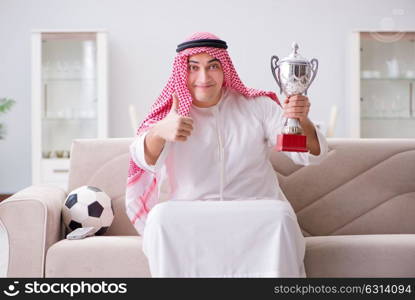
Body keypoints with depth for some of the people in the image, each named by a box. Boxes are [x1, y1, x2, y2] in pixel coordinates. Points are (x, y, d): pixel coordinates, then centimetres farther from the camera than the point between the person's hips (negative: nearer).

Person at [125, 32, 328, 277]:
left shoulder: (257, 106, 6)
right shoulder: (170, 114, 5)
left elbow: (312, 155, 1)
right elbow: (145, 160, -16)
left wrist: (302, 121, -23)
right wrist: (159, 132, -41)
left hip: (257, 215, 0)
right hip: (191, 220, 0)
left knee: (280, 214, -31)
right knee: (161, 216, -30)